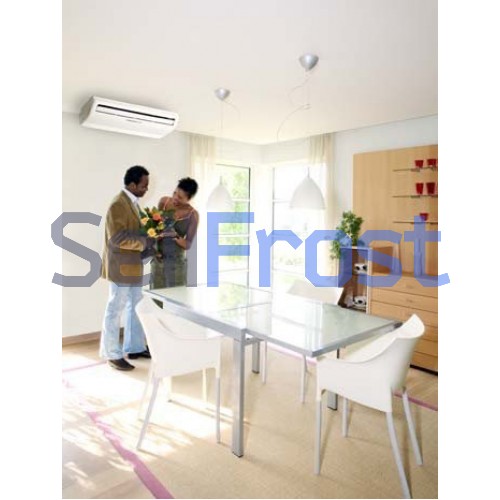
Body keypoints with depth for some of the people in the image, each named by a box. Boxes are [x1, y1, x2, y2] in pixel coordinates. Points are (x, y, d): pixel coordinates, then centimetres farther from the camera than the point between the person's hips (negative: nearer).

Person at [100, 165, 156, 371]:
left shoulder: (132, 203, 12)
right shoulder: (118, 204, -18)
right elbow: (118, 238, -25)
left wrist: (149, 249, 7)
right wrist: (145, 242, -21)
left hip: (133, 265, 10)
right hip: (120, 267, -10)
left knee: (136, 307, 15)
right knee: (115, 309, 2)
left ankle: (135, 347, 28)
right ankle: (112, 354, 15)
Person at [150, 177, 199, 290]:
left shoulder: (192, 215, -12)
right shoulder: (163, 201, -3)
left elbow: (188, 244, -9)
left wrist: (175, 236, -27)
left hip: (176, 262, -3)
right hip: (157, 258, 3)